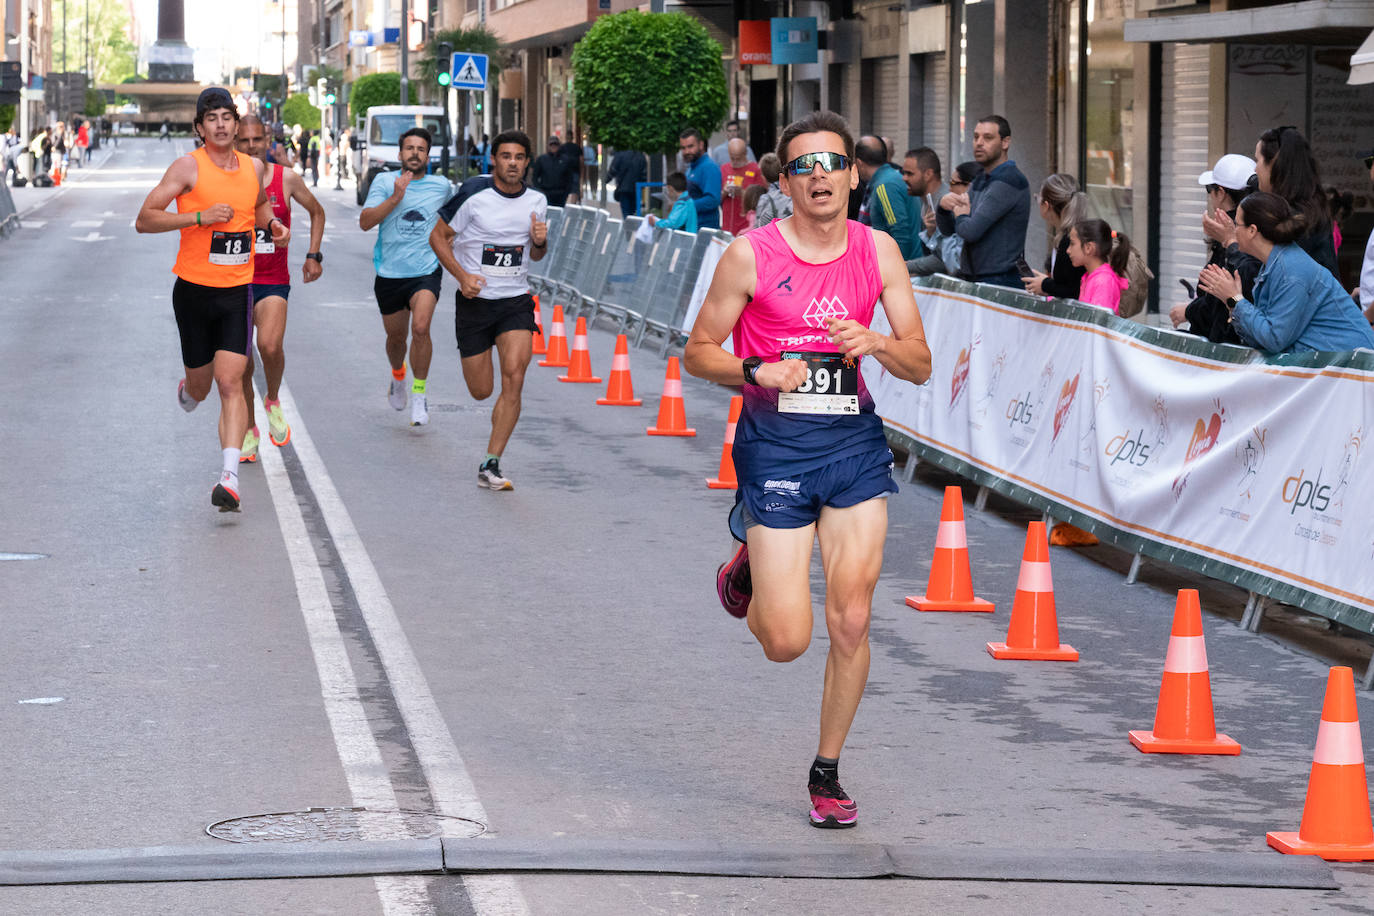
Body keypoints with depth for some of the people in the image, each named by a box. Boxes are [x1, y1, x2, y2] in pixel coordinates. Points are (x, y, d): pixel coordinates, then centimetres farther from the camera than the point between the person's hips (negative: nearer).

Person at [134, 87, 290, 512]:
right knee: (200, 387, 11)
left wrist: (272, 223, 8)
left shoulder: (253, 167, 7)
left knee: (229, 382, -13)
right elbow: (145, 219, -11)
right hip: (194, 289, -2)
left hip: (237, 290, 2)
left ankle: (230, 477, -20)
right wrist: (200, 217, -20)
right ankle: (187, 392, 50)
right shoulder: (189, 166, -7)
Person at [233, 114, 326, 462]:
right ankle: (250, 431, 25)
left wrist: (313, 255, 9)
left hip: (274, 281, -1)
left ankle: (273, 402, 5)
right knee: (241, 364, 4)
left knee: (270, 347, -25)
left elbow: (316, 212, 16)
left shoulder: (287, 179, -1)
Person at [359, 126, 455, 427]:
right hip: (389, 274, 1)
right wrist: (395, 198, -22)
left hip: (427, 271, -1)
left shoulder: (441, 186, 4)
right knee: (396, 337, 14)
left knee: (420, 328, -23)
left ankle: (420, 393, -9)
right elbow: (365, 221, -13)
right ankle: (398, 376, 47)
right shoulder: (384, 181, -1)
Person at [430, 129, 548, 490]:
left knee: (514, 377, -17)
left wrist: (540, 242, -7)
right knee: (480, 391, 3)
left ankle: (490, 467, -12)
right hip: (475, 299, -2)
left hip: (516, 301, 2)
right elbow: (438, 236, -2)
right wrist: (462, 275, -15)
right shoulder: (473, 194, -10)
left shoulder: (537, 201, 3)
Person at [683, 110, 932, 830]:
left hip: (854, 445, 3)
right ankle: (747, 574, 30)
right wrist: (757, 372, -19)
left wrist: (876, 343, -17)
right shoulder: (751, 255, -7)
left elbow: (920, 366, 4)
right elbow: (699, 352, 0)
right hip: (776, 446, -3)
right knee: (787, 641, -6)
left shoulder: (878, 251, 2)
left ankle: (827, 772, 17)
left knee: (851, 622, -2)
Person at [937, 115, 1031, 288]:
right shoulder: (981, 180, 18)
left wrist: (960, 215, 3)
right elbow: (947, 229, 20)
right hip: (977, 280, 9)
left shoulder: (1009, 181, -14)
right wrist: (943, 205, -3)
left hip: (1001, 282, -9)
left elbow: (971, 231, -21)